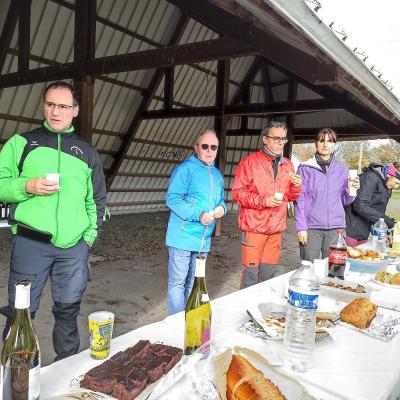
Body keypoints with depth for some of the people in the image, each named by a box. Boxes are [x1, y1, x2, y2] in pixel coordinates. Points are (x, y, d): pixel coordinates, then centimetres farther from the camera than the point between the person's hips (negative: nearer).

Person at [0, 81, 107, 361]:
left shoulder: (87, 151, 14)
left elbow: (97, 198, 17)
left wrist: (91, 233, 7)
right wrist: (28, 186, -13)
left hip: (74, 245, 2)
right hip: (30, 241, -2)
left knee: (68, 309, 11)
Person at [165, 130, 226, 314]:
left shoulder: (217, 175, 15)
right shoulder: (186, 169, -9)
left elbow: (220, 200, 26)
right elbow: (173, 198, -17)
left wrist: (221, 208, 1)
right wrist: (198, 215, -23)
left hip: (204, 240, 7)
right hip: (183, 238, -7)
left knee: (193, 284, 18)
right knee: (178, 283, 0)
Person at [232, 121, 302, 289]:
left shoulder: (287, 165, 13)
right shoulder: (250, 162, -5)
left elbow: (290, 196, 19)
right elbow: (238, 192, -9)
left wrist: (296, 186, -3)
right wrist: (263, 201, -20)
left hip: (276, 228, 6)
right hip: (254, 227, -5)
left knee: (268, 272, 14)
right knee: (251, 272, -2)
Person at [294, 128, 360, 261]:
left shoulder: (342, 169, 9)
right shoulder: (305, 168, -1)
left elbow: (344, 201, 14)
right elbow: (299, 200, -3)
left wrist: (350, 190, -6)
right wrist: (301, 227, -8)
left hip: (336, 227, 3)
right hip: (312, 227, -3)